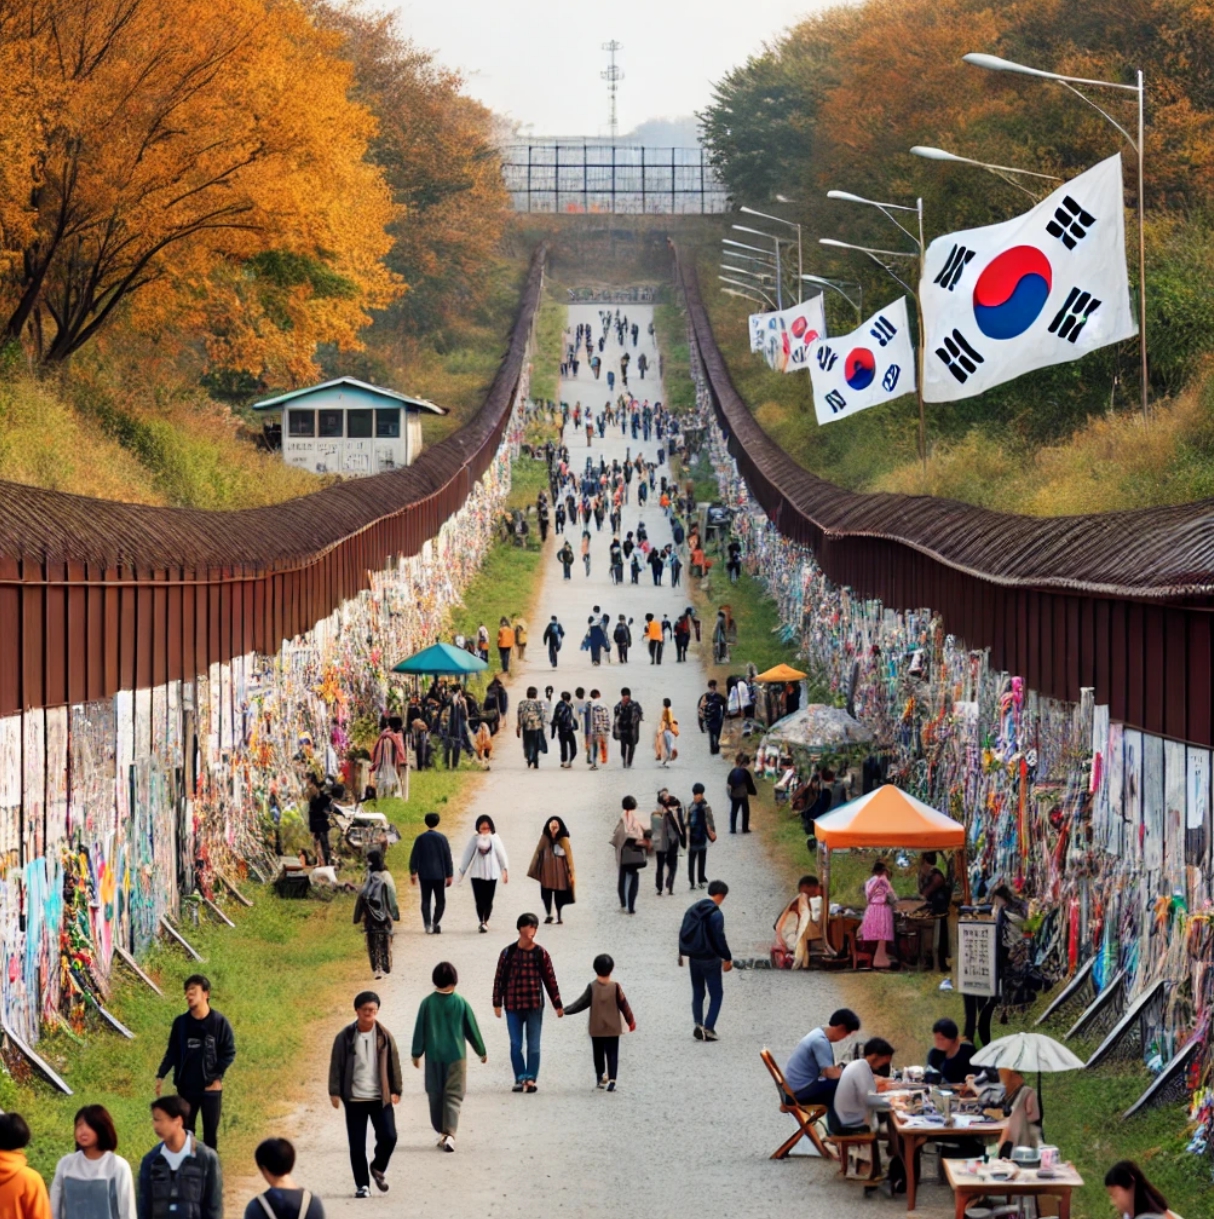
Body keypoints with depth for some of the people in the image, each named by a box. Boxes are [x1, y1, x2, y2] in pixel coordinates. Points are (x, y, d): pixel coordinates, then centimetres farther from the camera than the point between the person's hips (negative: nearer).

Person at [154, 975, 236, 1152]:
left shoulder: (219, 1022, -7)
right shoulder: (181, 1022, 1)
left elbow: (229, 1052, -3)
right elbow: (172, 1052, 7)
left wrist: (218, 1077, -11)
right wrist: (161, 1075, -2)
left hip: (211, 1087, -3)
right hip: (186, 1087, 3)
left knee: (210, 1131, 5)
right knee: (185, 1130, 7)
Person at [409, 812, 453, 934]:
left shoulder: (420, 838, 1)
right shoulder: (441, 838, -3)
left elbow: (414, 857, 0)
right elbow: (447, 857, -1)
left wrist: (413, 873, 5)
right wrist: (450, 875, 4)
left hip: (424, 875, 1)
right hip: (439, 874, -1)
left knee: (426, 901, 7)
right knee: (440, 901, 6)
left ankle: (428, 925, -5)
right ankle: (436, 922, -11)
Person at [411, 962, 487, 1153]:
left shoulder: (428, 1003, -5)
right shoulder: (461, 1003, -6)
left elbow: (420, 1030, 1)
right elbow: (472, 1029, 2)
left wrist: (416, 1053, 13)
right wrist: (482, 1051, 15)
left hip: (433, 1056, 1)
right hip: (456, 1055, -1)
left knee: (435, 1095, 14)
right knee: (453, 1095, 0)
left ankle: (441, 1132, 19)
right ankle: (449, 1134, -14)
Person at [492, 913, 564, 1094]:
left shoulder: (541, 953, 1)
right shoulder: (508, 953, 1)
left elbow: (550, 980, 5)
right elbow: (499, 978, 4)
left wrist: (557, 1004, 6)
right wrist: (497, 1003, 0)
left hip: (534, 1006, 0)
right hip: (513, 1006, 0)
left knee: (533, 1045, 2)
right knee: (515, 1045, 2)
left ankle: (531, 1079, 4)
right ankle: (520, 1079, 7)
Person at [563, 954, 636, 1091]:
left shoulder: (592, 987, -7)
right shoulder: (615, 987, -8)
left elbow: (581, 1003, -5)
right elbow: (623, 1005, -2)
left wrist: (565, 1010, 6)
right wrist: (631, 1020, 9)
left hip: (596, 1029, 1)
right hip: (613, 1029, -1)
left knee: (598, 1055, 14)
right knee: (612, 1054, 0)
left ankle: (600, 1079, 21)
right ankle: (611, 1080, -11)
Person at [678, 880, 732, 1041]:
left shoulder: (693, 910, 6)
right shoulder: (716, 914, -17)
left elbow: (683, 933, 12)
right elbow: (719, 938, -18)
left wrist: (682, 952, 21)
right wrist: (727, 958, -9)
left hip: (693, 958, 7)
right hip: (710, 959, -7)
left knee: (697, 993, 15)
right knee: (716, 994, 3)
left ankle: (698, 1025, 5)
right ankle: (708, 1029, -5)